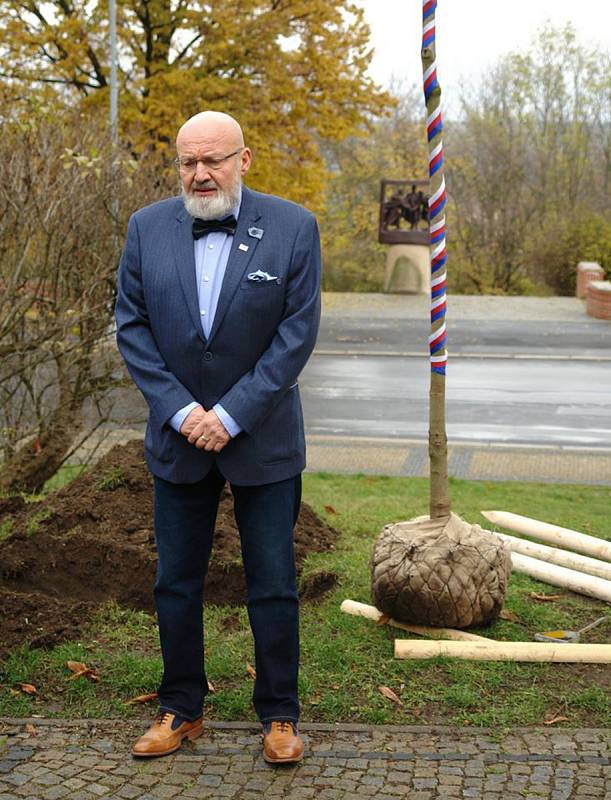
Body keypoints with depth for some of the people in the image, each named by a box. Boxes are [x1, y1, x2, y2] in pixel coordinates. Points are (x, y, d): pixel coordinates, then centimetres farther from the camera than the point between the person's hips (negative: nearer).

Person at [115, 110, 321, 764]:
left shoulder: (292, 228, -7)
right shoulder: (147, 228, 0)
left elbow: (298, 332, -10)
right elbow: (131, 326, -1)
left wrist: (231, 415, -15)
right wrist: (179, 410, -12)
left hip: (263, 439, -2)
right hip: (177, 437, 2)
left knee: (273, 586, 5)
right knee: (175, 584, 11)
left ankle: (278, 716, 20)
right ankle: (181, 709, 27)